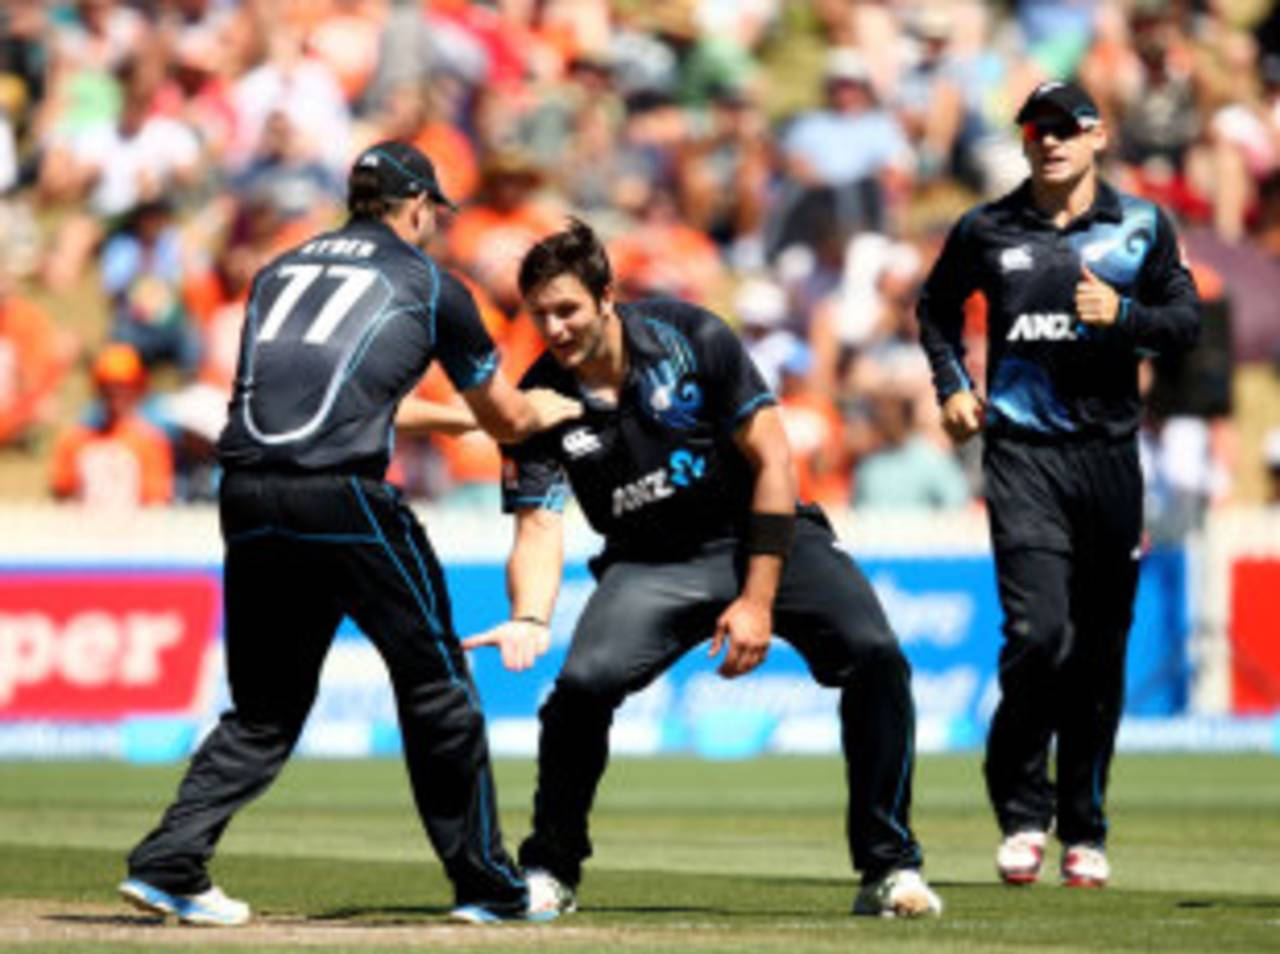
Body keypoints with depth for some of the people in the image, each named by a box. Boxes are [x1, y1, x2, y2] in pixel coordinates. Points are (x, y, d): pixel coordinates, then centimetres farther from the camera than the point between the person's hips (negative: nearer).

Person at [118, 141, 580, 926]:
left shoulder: (280, 270, 25)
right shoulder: (430, 286, 12)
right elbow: (507, 421, 22)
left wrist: (441, 416, 49)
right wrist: (551, 409, 45)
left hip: (247, 499, 5)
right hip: (342, 495, -5)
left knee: (265, 708, 15)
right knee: (435, 682, 8)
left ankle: (169, 864, 2)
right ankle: (487, 886, 12)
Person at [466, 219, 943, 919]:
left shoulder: (692, 338, -15)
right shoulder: (540, 403, -10)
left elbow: (772, 461, -12)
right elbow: (539, 526, -16)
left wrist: (759, 600, -16)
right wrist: (529, 619, -38)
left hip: (761, 537, -1)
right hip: (650, 565, 1)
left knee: (873, 655, -23)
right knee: (583, 681, -26)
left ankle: (888, 868, -10)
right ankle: (550, 871, -4)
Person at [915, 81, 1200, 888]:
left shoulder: (1142, 226, 6)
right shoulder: (987, 231, 6)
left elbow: (1187, 323, 5)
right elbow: (938, 307, 22)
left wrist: (1122, 315, -13)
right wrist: (952, 385, 8)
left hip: (1109, 451, 2)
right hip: (1023, 453, -1)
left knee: (1101, 651, 5)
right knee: (1038, 633, -17)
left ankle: (1084, 830, 17)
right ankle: (1022, 811, -1)